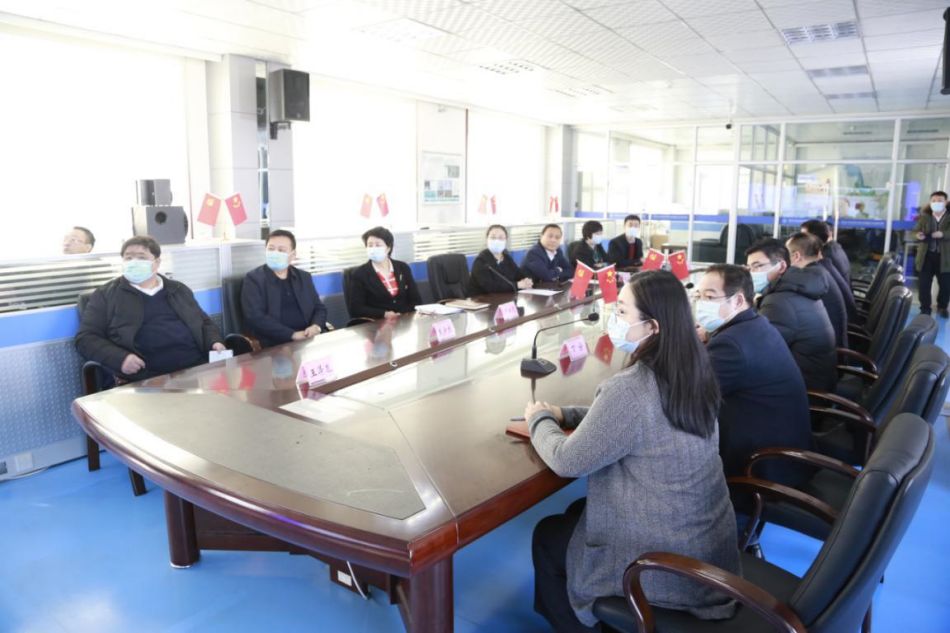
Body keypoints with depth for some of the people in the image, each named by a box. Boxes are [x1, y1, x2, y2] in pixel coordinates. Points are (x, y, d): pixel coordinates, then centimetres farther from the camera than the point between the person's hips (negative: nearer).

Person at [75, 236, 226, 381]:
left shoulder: (179, 290, 23)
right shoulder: (105, 294, 13)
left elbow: (205, 323, 28)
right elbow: (86, 338, 7)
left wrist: (215, 342, 4)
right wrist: (120, 359, -12)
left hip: (198, 366, 3)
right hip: (147, 376, -3)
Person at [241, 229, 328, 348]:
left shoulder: (304, 277, 15)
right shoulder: (254, 279, 1)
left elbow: (319, 308, 17)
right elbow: (255, 318, -10)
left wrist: (316, 326, -6)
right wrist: (292, 334, -18)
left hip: (308, 338, 5)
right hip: (276, 344, -4)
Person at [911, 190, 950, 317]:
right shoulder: (924, 217, 5)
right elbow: (915, 231, 4)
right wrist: (918, 235, -19)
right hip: (927, 256, 1)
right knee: (924, 285, 2)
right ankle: (925, 309, 15)